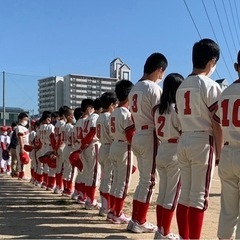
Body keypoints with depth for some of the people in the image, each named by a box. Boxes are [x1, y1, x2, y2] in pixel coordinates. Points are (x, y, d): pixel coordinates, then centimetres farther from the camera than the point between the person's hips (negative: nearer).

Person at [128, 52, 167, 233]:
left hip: (137, 136, 9)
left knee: (143, 179, 15)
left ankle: (135, 219, 20)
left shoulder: (135, 88, 14)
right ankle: (140, 222, 8)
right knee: (148, 181, 0)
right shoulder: (154, 88, -13)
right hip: (150, 137, -8)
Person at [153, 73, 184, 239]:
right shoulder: (177, 108, -13)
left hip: (161, 151, 8)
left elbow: (158, 132, 8)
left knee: (162, 193, 14)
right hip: (175, 153, -7)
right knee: (172, 194, 1)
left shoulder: (159, 109, 10)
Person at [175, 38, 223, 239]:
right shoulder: (211, 86, -9)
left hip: (184, 141, 7)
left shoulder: (182, 86, 13)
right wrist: (220, 151, -4)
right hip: (202, 142, -7)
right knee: (199, 197, -3)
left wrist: (188, 135, 15)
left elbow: (184, 118, 12)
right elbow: (216, 123, -10)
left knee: (185, 194, 12)